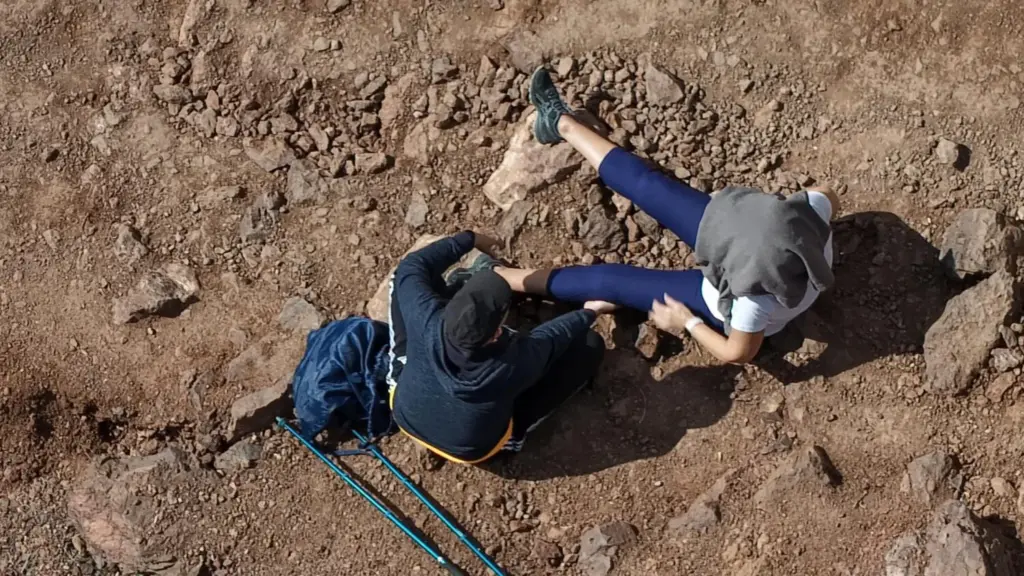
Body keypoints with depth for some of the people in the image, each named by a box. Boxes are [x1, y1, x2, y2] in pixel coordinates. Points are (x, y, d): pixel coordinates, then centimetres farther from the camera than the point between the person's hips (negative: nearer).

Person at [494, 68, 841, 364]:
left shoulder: (756, 299, -45)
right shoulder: (809, 209, -33)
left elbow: (740, 354, -26)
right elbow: (830, 199, -7)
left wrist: (687, 321, -16)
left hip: (726, 310, -5)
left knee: (608, 280, -1)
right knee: (647, 186, 3)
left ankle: (500, 278, 17)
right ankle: (562, 124, 22)